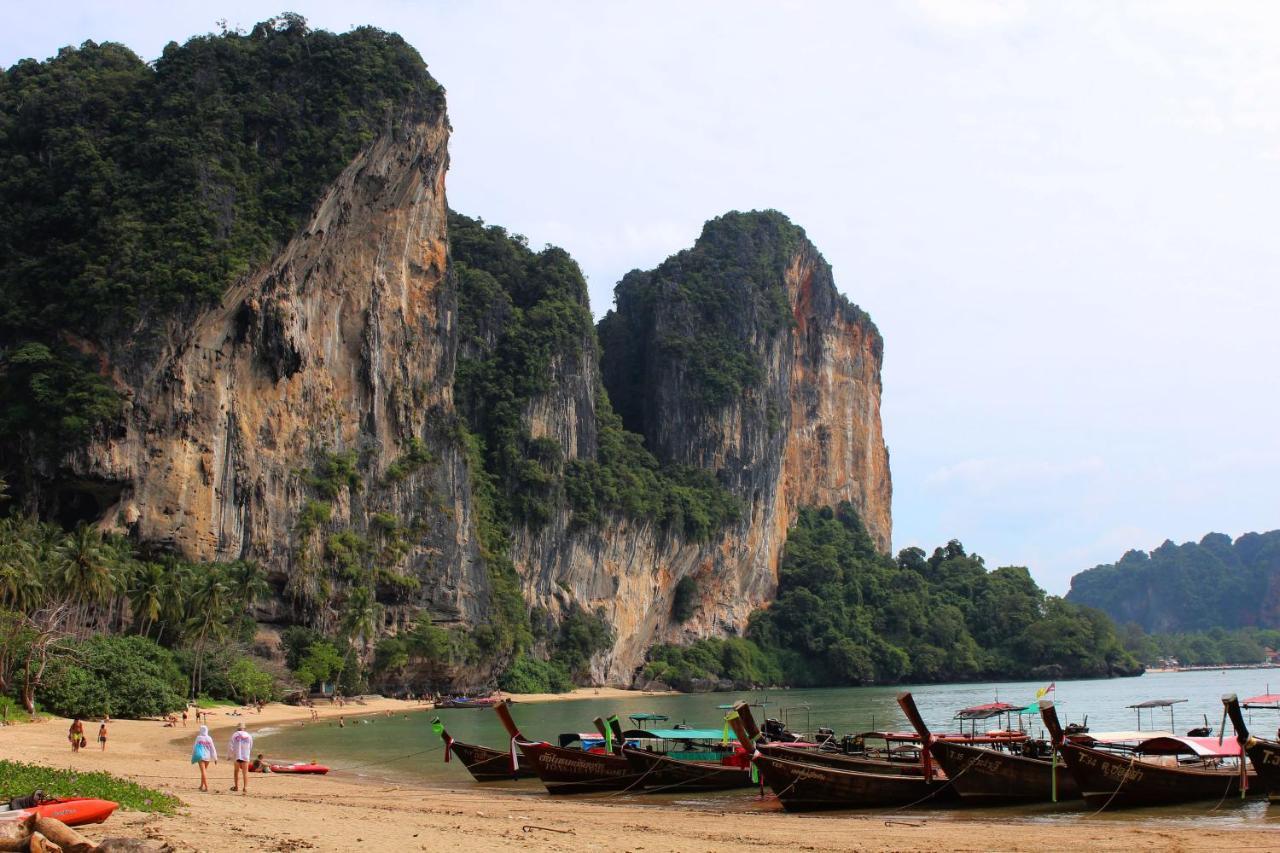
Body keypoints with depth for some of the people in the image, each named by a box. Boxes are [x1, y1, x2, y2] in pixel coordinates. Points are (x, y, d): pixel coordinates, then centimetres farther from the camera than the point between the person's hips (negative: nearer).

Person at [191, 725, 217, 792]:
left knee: (203, 771, -5)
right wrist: (215, 758, 6)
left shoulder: (198, 738, -7)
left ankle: (206, 787, -15)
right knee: (204, 770, 20)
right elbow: (212, 748, 0)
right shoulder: (209, 739, -2)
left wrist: (193, 757, 10)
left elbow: (195, 748, -2)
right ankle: (202, 786, 30)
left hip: (200, 756, -3)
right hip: (207, 756, 3)